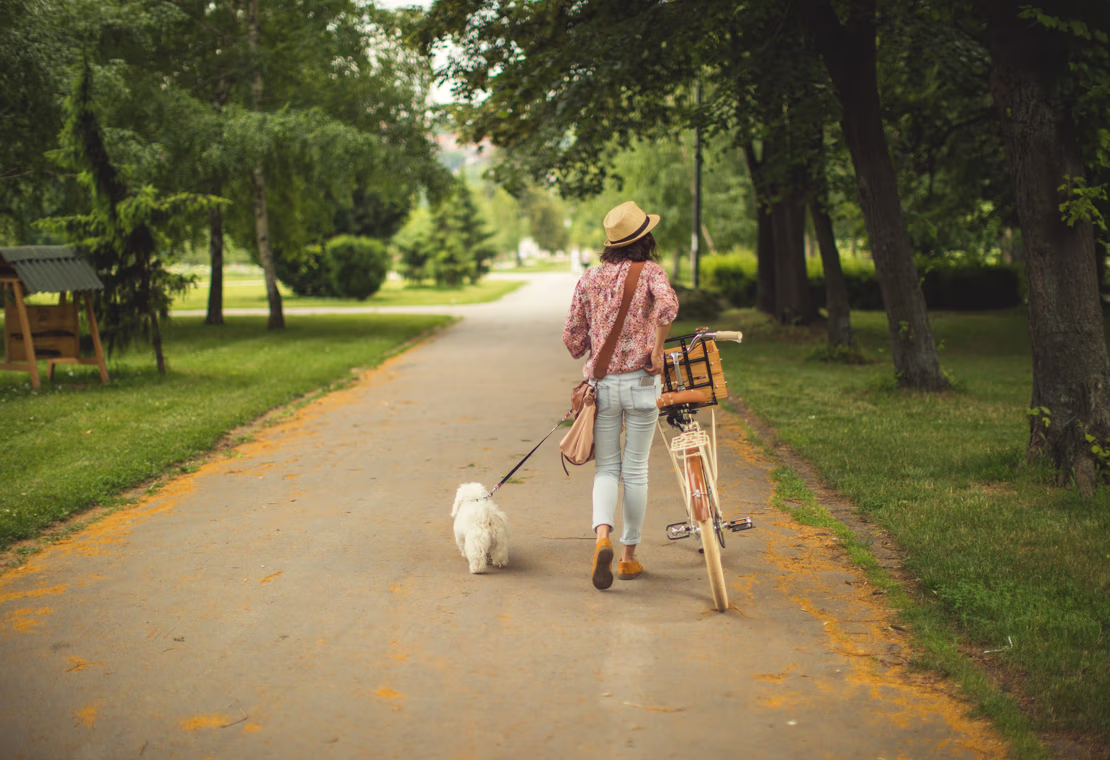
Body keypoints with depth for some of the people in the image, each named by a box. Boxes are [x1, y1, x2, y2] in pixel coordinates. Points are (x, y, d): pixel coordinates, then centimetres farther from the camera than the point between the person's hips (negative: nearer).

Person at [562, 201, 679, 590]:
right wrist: (657, 350, -15)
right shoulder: (651, 271, -3)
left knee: (606, 467, 10)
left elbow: (572, 337, 8)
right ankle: (629, 556, 17)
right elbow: (667, 304, -26)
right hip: (641, 381, -2)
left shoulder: (589, 278, 6)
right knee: (636, 469, 9)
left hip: (601, 382, 2)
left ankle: (602, 536, -17)